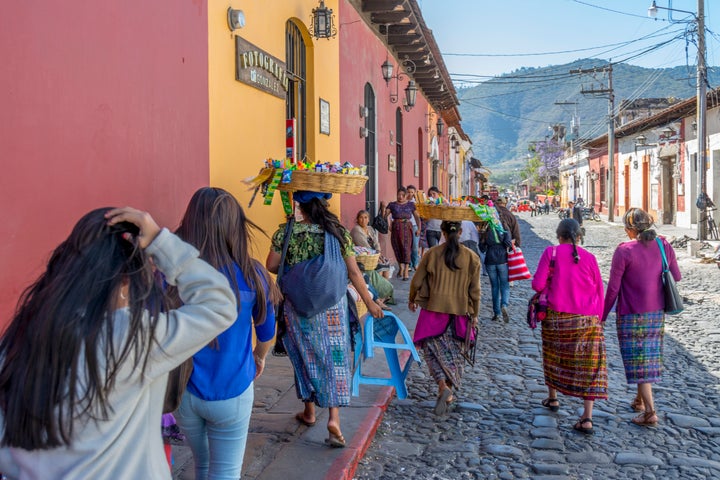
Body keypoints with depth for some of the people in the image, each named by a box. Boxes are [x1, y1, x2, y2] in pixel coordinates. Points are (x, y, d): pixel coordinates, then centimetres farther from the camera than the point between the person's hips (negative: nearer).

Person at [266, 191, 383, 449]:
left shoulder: (286, 232, -8)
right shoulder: (338, 232, -6)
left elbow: (271, 265, -3)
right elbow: (353, 272, -4)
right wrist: (370, 302, 6)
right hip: (332, 306, 0)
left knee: (306, 355, 17)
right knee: (334, 357, 6)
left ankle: (309, 411, 31)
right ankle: (334, 418, -3)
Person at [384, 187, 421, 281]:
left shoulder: (411, 205, 9)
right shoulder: (392, 205, 7)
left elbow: (417, 217, 14)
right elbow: (385, 215, -1)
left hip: (407, 227, -1)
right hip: (396, 228, 1)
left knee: (406, 247, -9)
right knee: (397, 248, 6)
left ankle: (406, 270, -10)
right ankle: (401, 267, 26)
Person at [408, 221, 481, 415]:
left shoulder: (431, 254, -7)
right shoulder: (471, 257, -3)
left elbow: (417, 281, 0)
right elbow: (475, 290, 0)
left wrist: (412, 299, 19)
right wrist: (474, 314, 10)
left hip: (434, 309, -2)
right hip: (460, 312, 2)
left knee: (432, 348, 8)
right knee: (453, 351, 16)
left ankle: (443, 386, -13)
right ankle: (449, 391, 23)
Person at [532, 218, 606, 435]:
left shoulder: (551, 252, -4)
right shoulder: (589, 257, 3)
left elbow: (538, 284, -10)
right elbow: (599, 291, 5)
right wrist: (598, 319, 14)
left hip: (558, 316, -1)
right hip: (588, 319, 1)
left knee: (553, 355, 22)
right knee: (589, 364, 3)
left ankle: (552, 398, 39)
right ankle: (587, 418, -2)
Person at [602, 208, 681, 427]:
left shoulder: (624, 250, -16)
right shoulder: (664, 245, -2)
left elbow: (613, 288, -13)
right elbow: (676, 277, 10)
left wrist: (603, 315, -3)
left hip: (632, 315, -6)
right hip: (657, 314, 6)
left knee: (638, 361, 2)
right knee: (650, 357, 19)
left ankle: (650, 411, 1)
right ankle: (640, 400, 33)